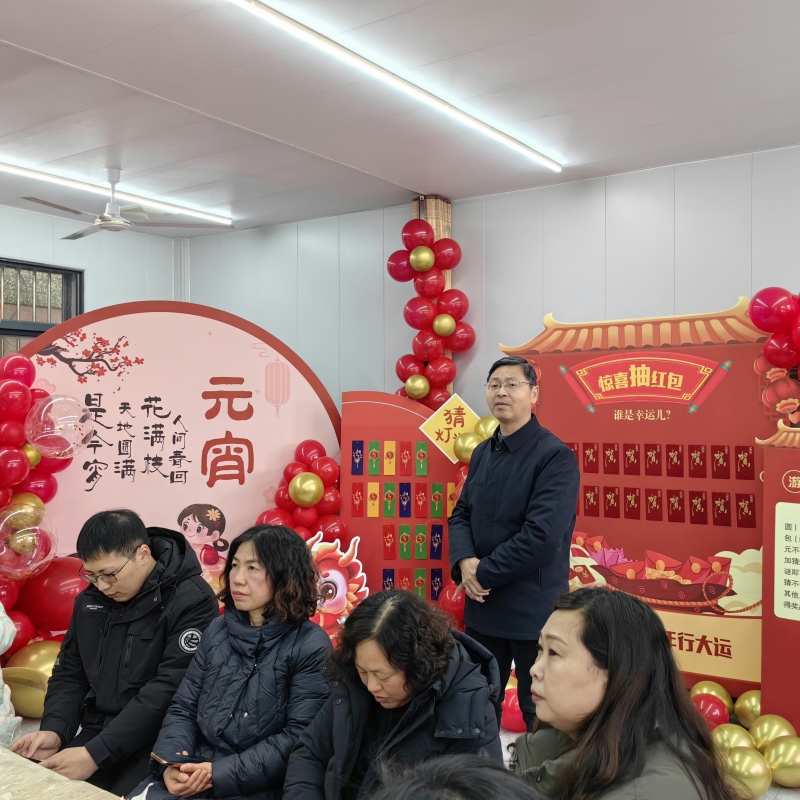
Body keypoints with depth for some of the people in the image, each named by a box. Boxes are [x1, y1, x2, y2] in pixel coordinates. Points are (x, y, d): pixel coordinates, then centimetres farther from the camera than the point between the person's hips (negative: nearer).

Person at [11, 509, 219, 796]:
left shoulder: (192, 601, -16)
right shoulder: (89, 599, 7)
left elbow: (168, 690, -21)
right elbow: (69, 673, 13)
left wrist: (97, 754, -23)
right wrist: (54, 730, -6)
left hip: (158, 745, -6)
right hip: (96, 734, 6)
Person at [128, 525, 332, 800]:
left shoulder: (311, 644, -8)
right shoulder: (218, 629, 9)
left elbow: (299, 737, -13)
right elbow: (183, 709, 8)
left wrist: (221, 774, -17)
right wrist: (170, 762, -11)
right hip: (196, 772, 4)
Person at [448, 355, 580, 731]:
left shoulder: (555, 456, -15)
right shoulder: (482, 453, 9)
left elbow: (541, 535, -23)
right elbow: (461, 514, 10)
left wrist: (484, 573, -15)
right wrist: (465, 562, -10)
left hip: (533, 609, -7)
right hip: (482, 605, 7)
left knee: (540, 713, 9)